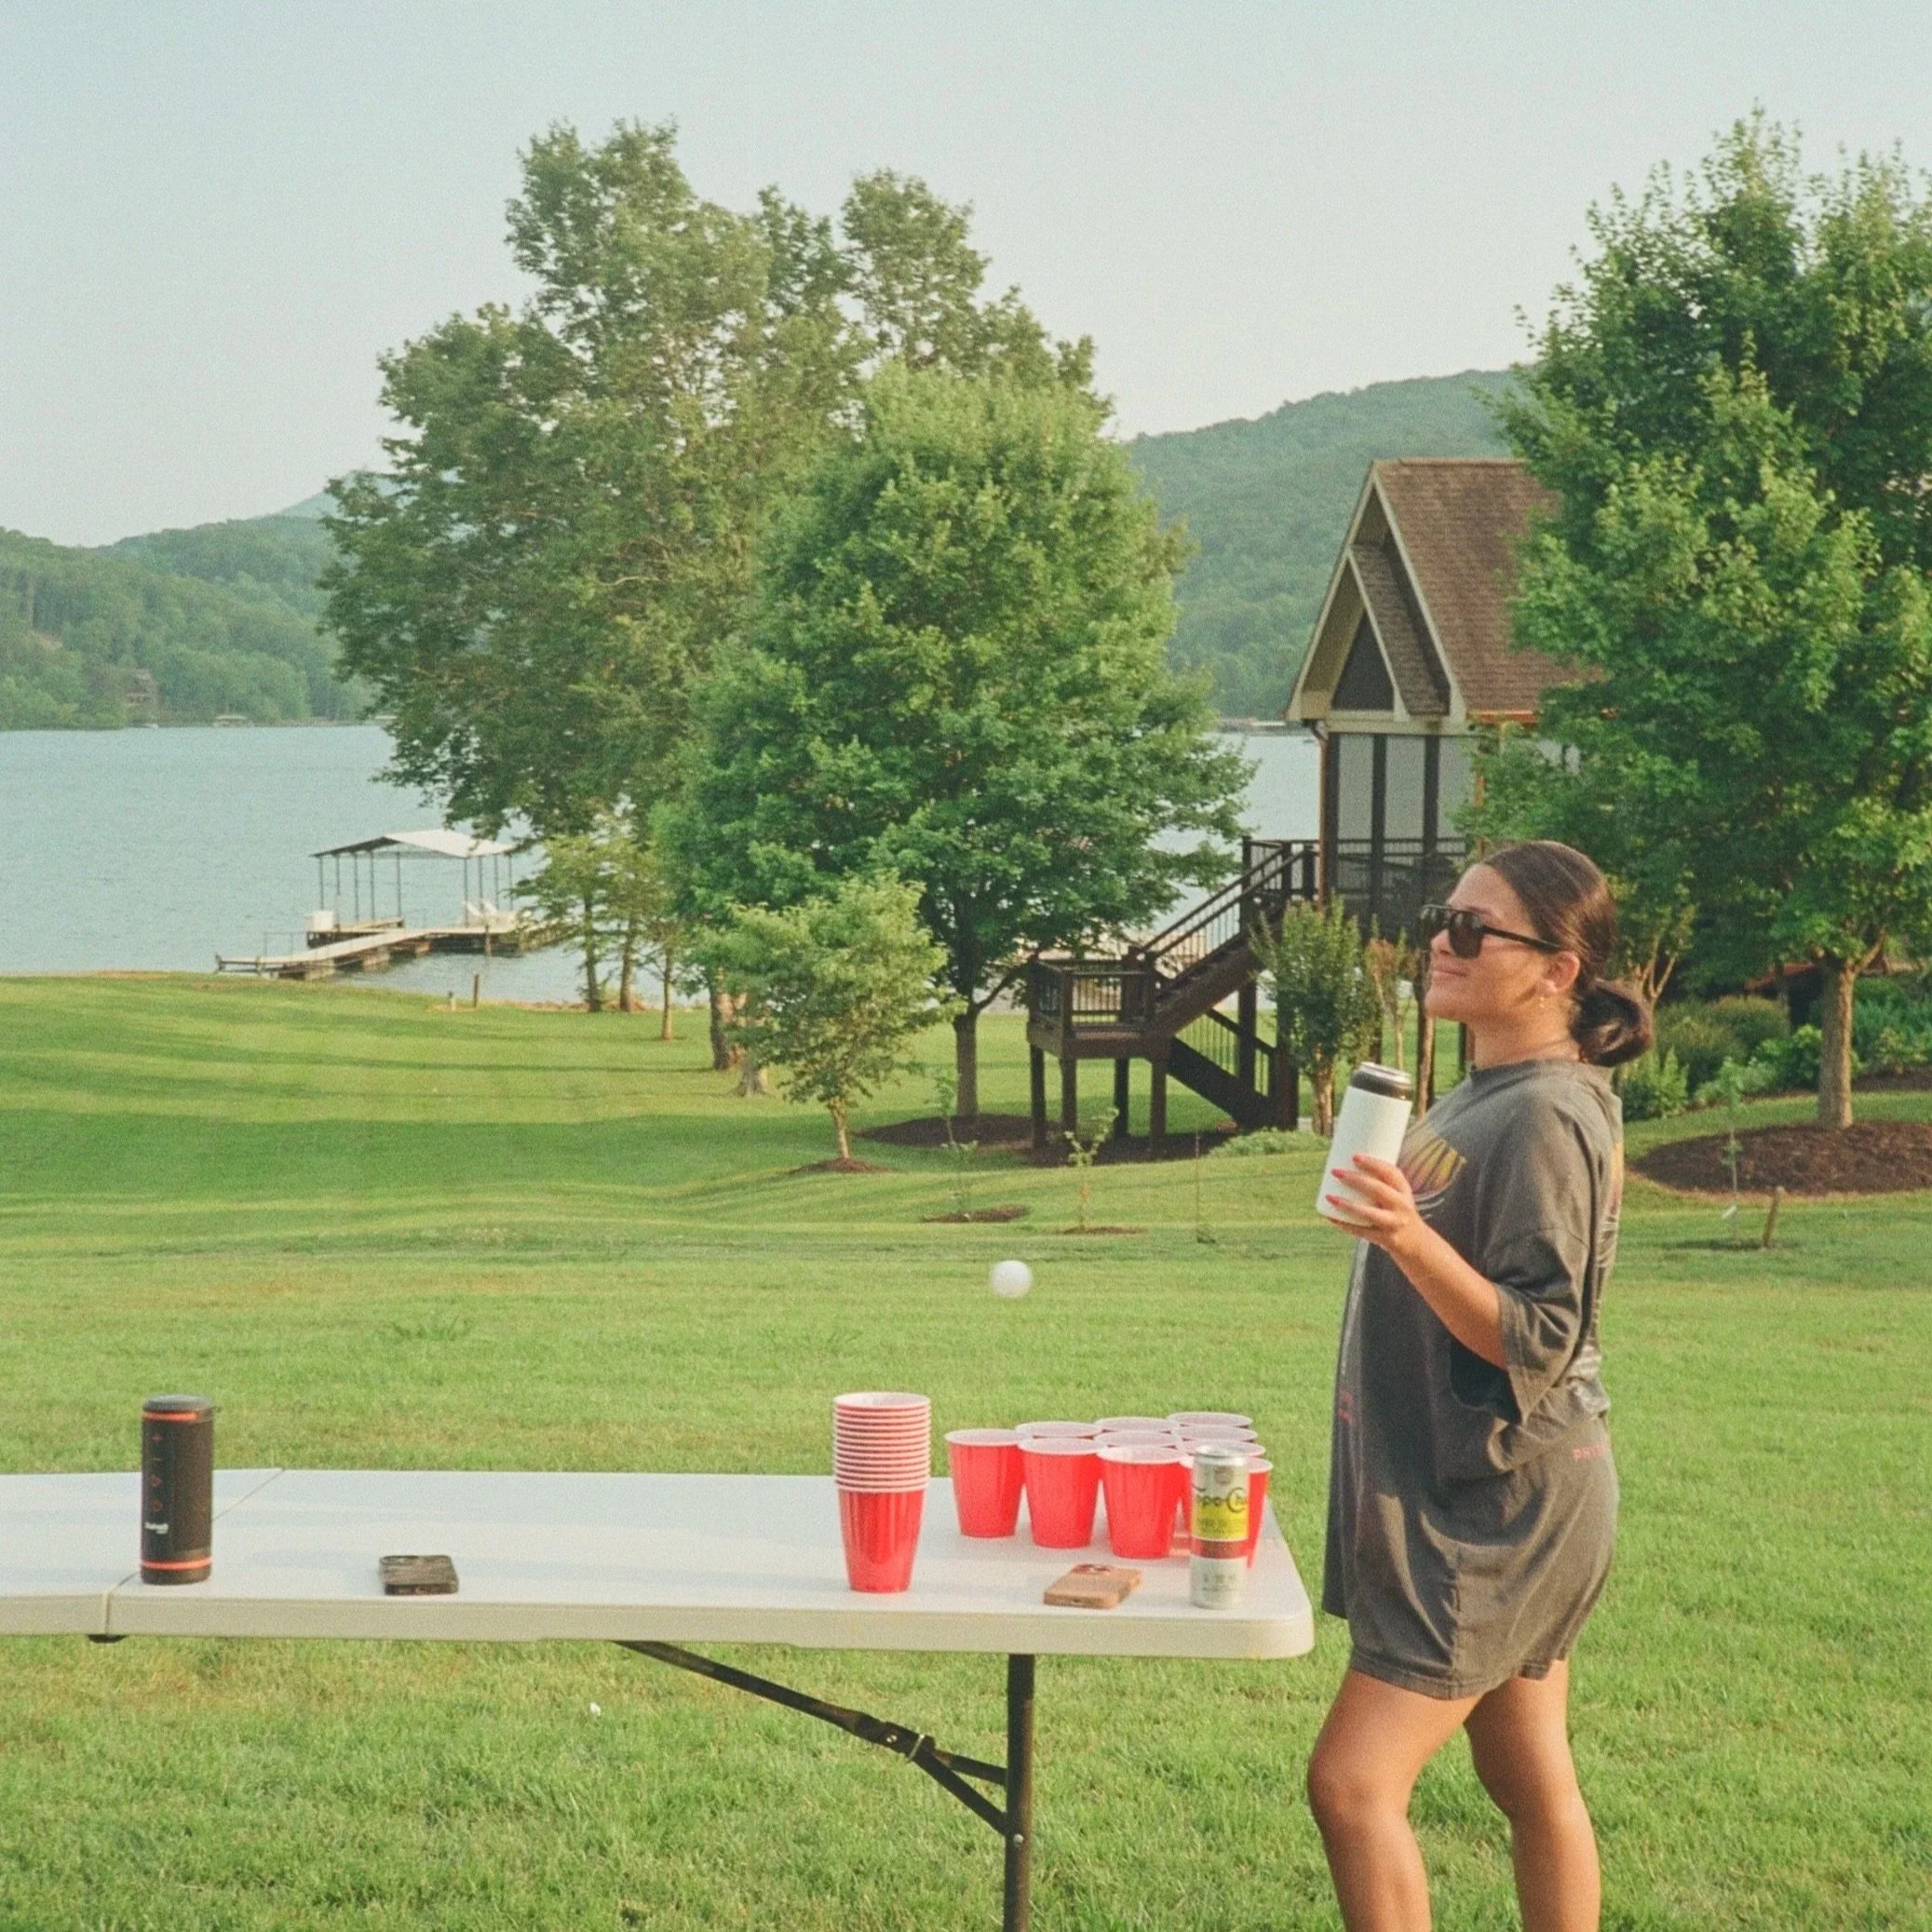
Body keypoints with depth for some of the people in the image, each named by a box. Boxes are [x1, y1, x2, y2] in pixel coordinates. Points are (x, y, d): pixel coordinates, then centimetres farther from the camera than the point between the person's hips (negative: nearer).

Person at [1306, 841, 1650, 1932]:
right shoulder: (1489, 1097, 10)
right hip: (1475, 1499, 10)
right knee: (1533, 1787, 14)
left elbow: (1536, 1340, -25)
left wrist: (1412, 1241, -37)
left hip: (1502, 1510, -10)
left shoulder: (1545, 1116, -20)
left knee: (1354, 1783, -11)